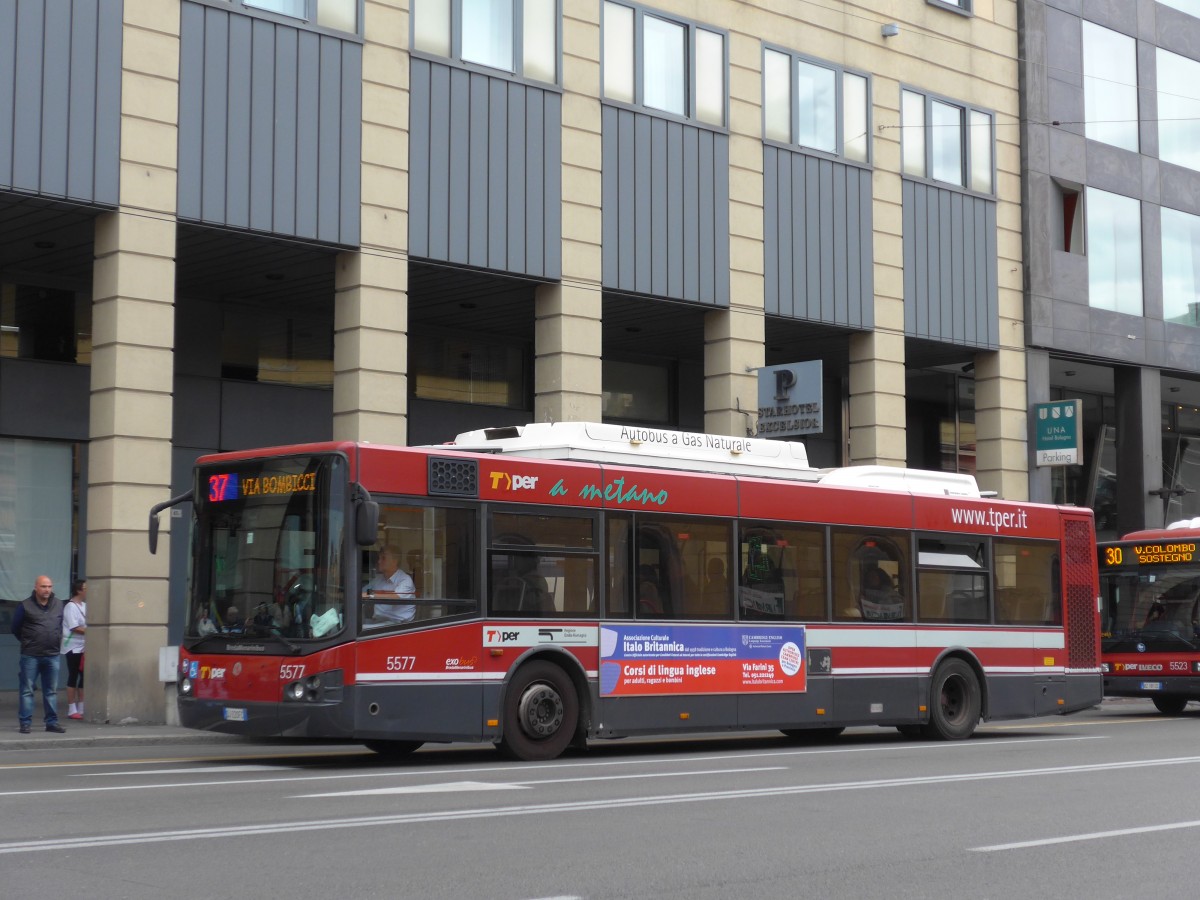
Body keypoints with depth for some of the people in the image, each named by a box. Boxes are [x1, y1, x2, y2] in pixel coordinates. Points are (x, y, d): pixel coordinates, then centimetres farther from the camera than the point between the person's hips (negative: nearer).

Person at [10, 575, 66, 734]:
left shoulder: (58, 605, 8)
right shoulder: (25, 606, -4)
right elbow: (16, 628, 4)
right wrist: (28, 643, 8)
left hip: (52, 655, 4)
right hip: (30, 656, -4)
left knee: (51, 691, 8)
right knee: (27, 690, 0)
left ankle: (52, 722, 14)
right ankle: (25, 723, 4)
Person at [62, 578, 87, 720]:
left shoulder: (84, 605, 12)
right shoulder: (70, 606, -13)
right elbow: (75, 628, -18)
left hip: (83, 647, 8)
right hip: (73, 647, -8)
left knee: (83, 677, 8)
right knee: (73, 678, -3)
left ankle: (81, 708, 14)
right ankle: (72, 710, 2)